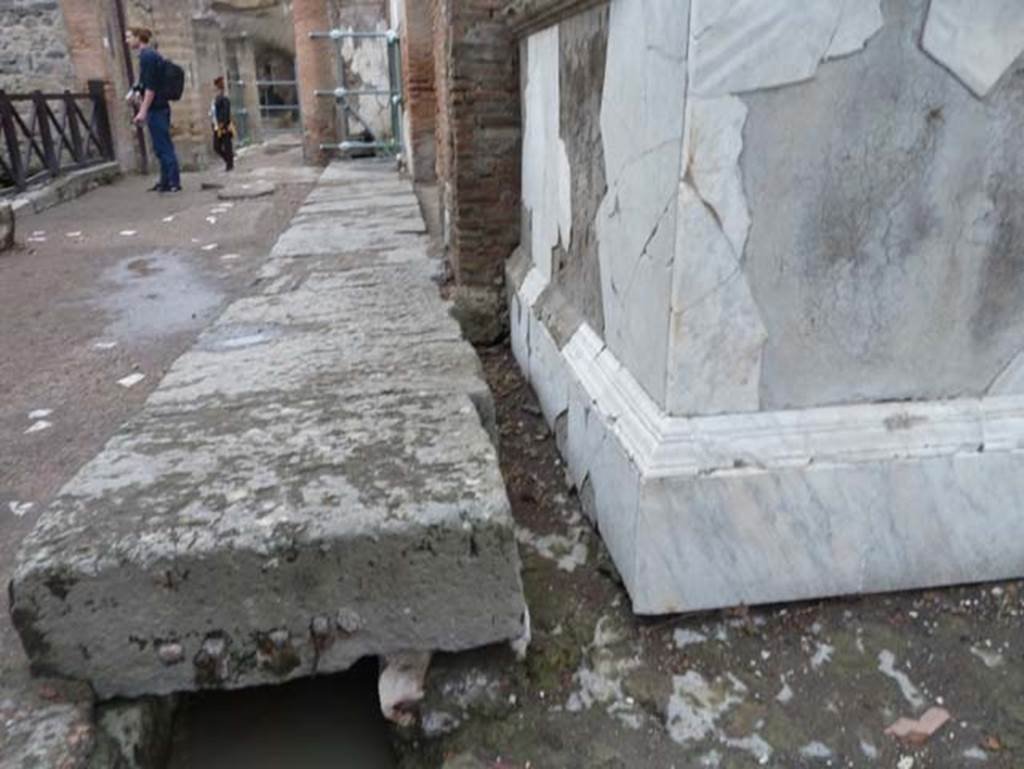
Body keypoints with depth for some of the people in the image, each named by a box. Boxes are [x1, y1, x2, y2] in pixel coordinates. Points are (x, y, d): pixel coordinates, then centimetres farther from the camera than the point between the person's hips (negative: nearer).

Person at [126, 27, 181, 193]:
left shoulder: (147, 56, -12)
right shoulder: (151, 55, 17)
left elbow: (150, 87, -19)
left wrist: (143, 111, -19)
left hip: (156, 109, -10)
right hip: (160, 107, 10)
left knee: (163, 147, -7)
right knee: (163, 147, 12)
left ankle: (173, 182, -6)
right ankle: (166, 181, 17)